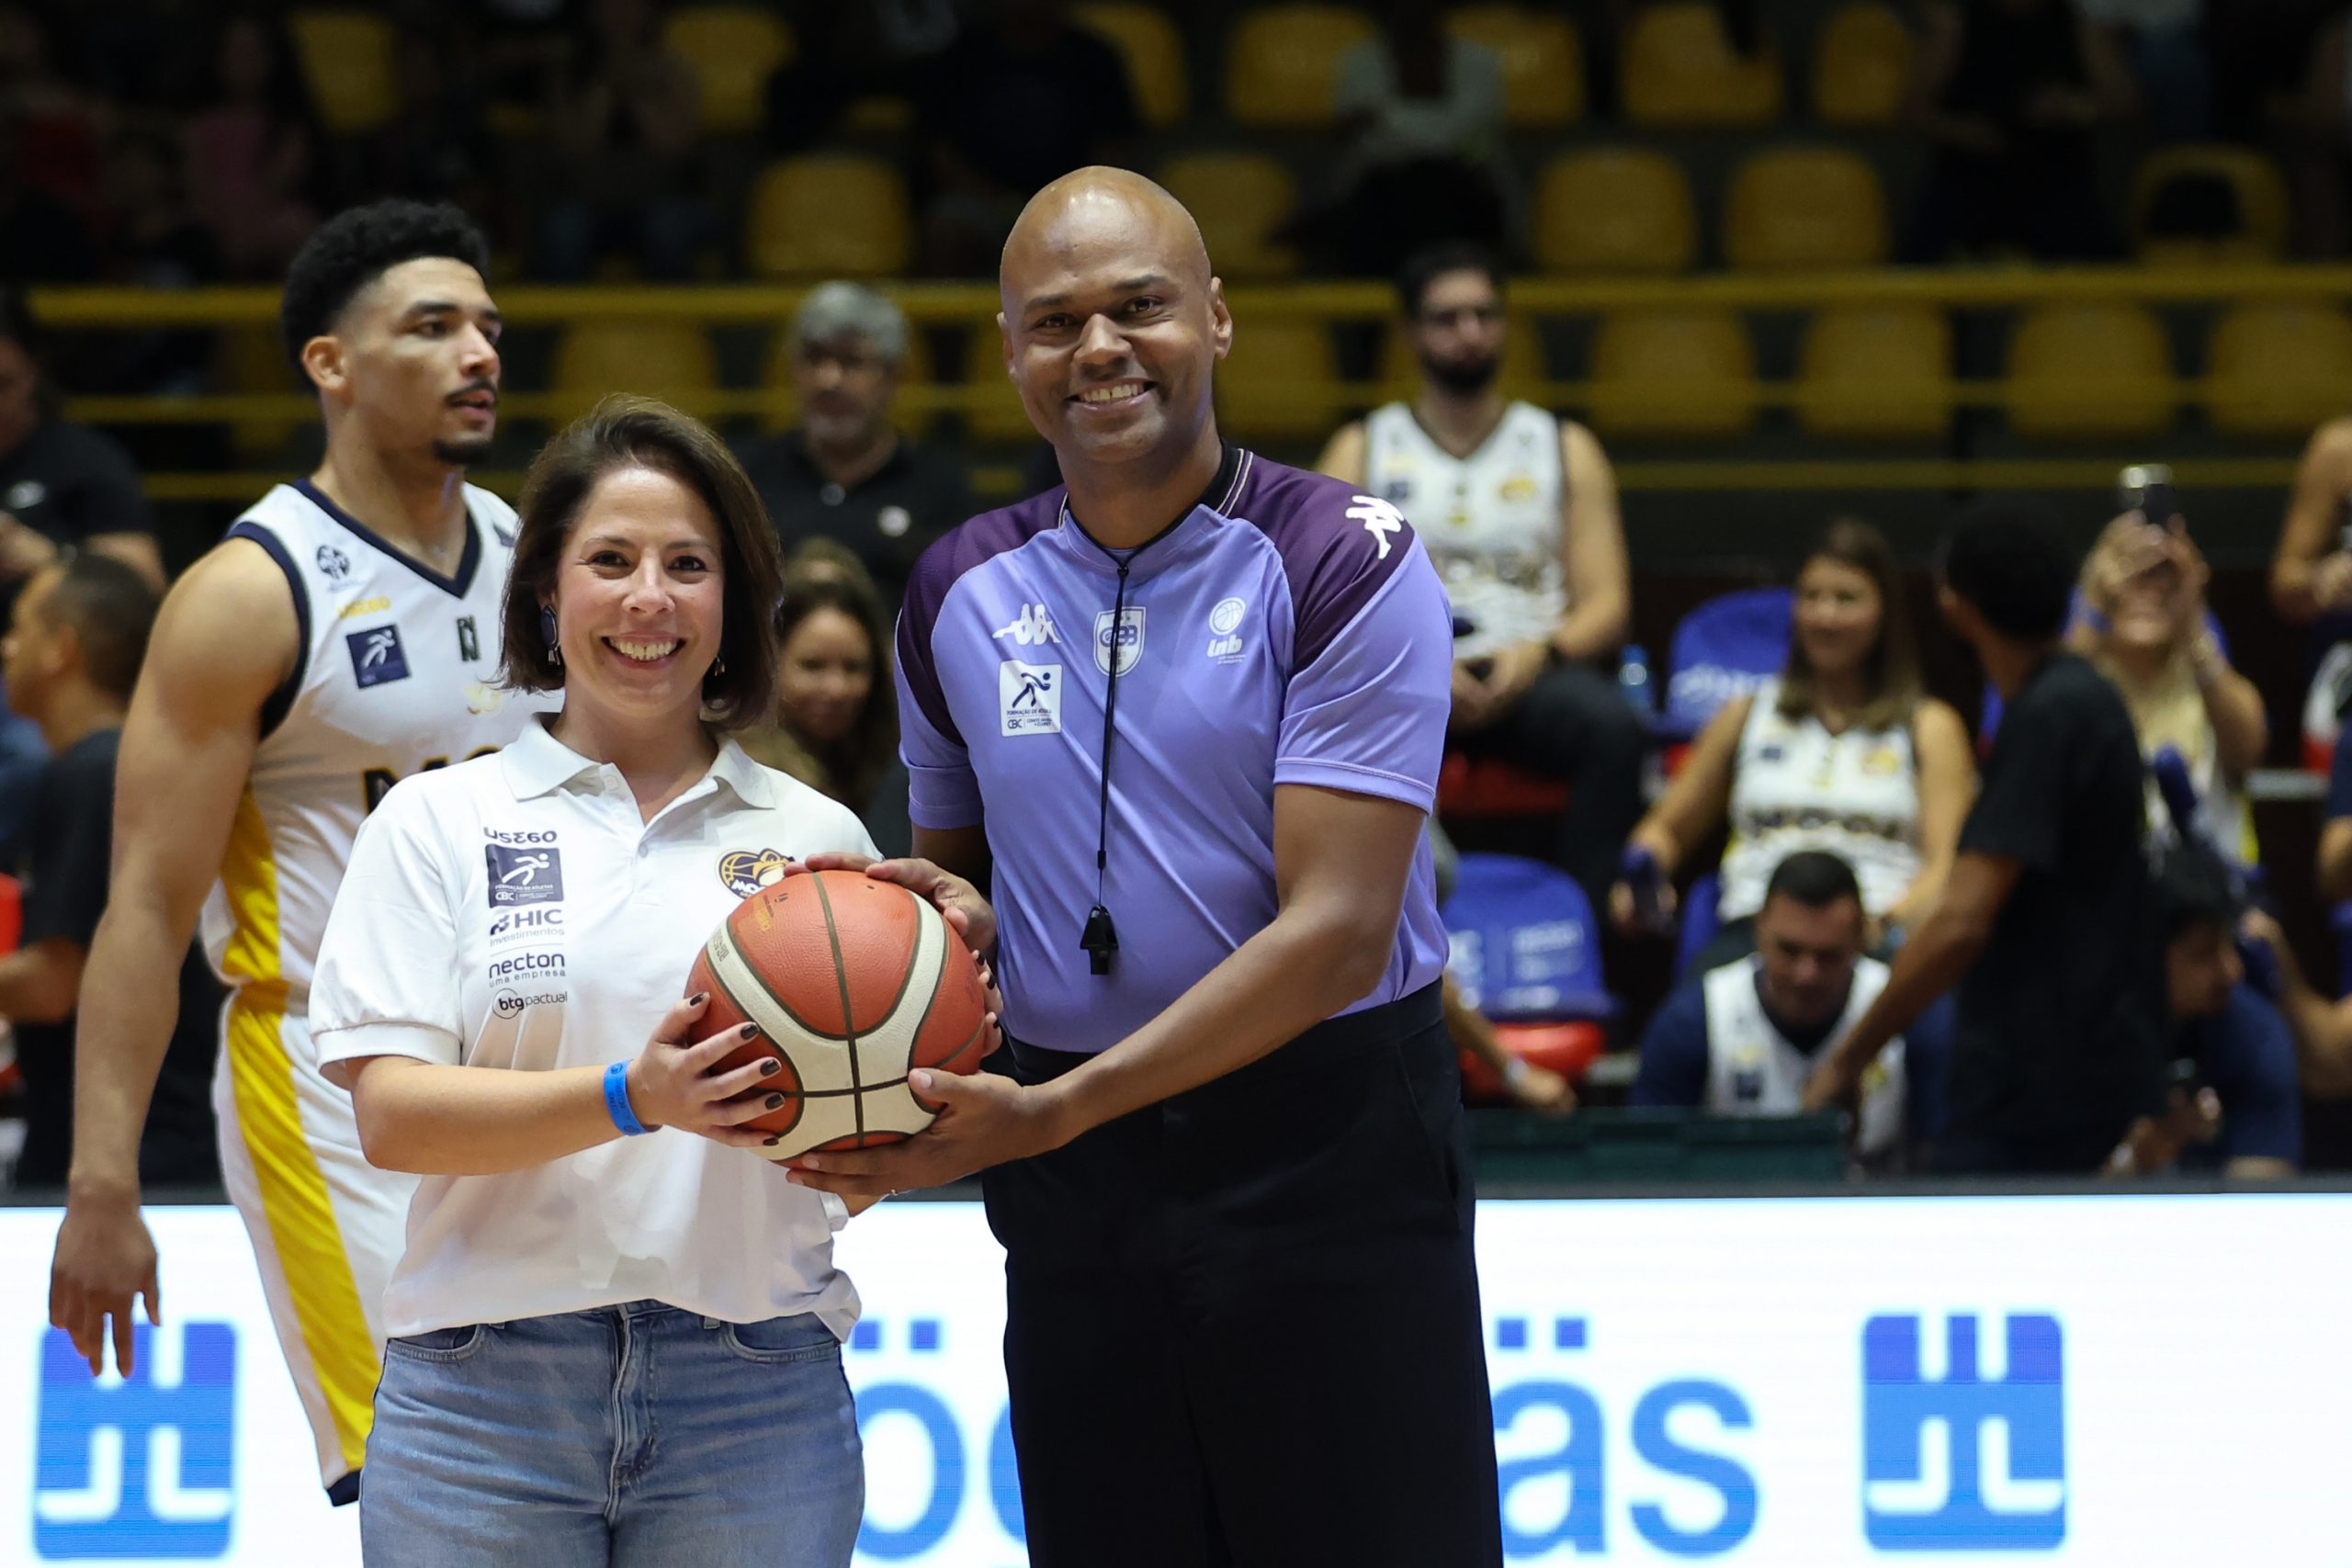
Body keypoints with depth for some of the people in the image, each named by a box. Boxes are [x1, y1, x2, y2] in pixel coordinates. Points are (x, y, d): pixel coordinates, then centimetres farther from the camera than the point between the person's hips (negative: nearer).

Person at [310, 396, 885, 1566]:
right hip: (487, 1397, -1)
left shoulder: (817, 838, 13)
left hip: (755, 1395, 1)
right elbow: (390, 1114, -5)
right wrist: (631, 1101, -18)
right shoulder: (438, 822, 8)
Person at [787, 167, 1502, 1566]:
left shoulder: (1343, 564, -9)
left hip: (1331, 1150, -4)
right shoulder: (964, 593, 8)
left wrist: (1057, 1112, -22)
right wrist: (953, 915, -3)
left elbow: (1336, 926, -16)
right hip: (1076, 1189, 5)